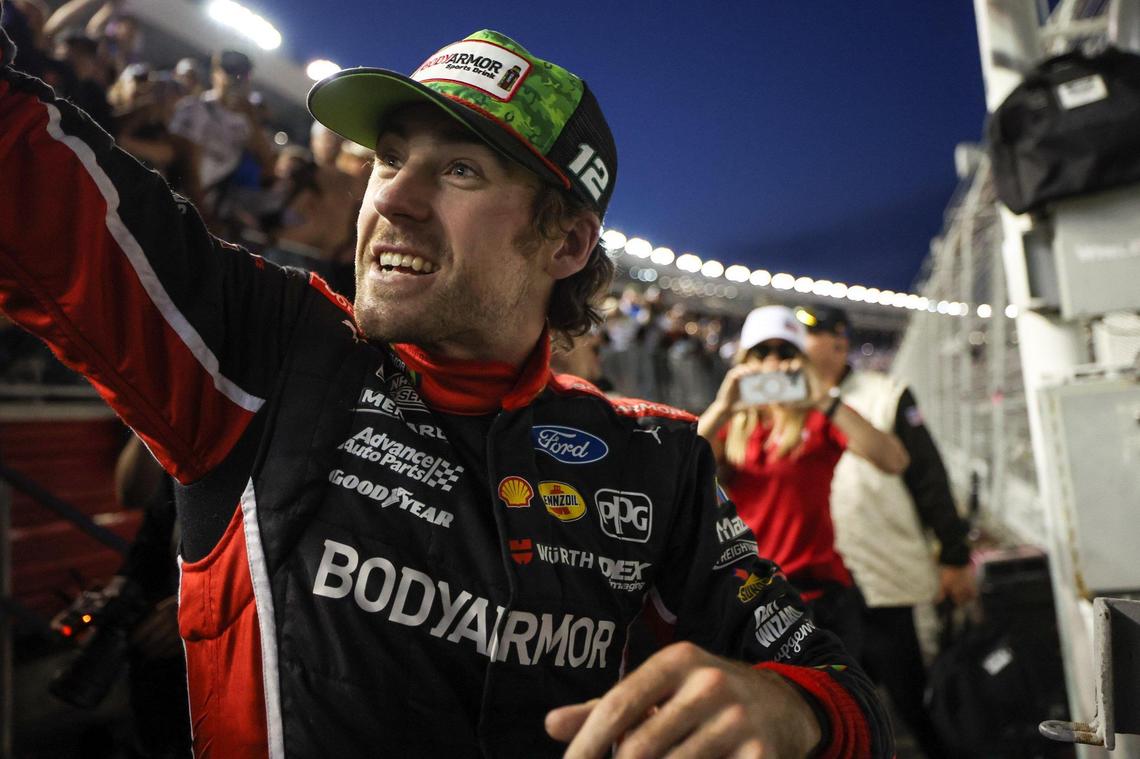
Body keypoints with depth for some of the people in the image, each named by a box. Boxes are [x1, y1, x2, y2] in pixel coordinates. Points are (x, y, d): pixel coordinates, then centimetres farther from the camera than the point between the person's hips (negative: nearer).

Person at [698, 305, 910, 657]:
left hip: (816, 590, -2)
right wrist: (721, 409, -23)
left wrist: (825, 402, -24)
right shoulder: (731, 423, 8)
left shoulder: (821, 417, 0)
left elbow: (894, 461, -18)